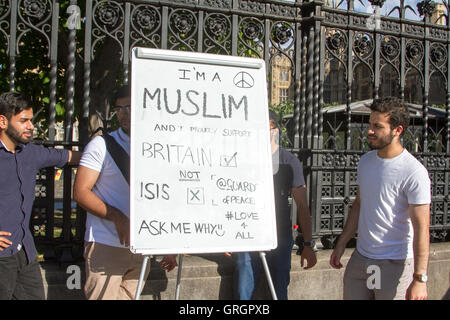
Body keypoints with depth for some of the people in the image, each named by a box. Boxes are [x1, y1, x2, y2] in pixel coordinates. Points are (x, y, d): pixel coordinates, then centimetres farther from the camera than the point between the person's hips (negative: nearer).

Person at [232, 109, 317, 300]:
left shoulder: (289, 162, -3)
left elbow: (302, 205, -2)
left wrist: (308, 244, -7)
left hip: (279, 238, -1)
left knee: (280, 293, 7)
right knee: (242, 293, 1)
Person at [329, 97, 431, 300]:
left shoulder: (414, 173, -16)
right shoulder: (365, 161, 7)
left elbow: (421, 228, -17)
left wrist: (419, 278, -19)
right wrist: (341, 245, 16)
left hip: (395, 264, -6)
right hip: (359, 258, 7)